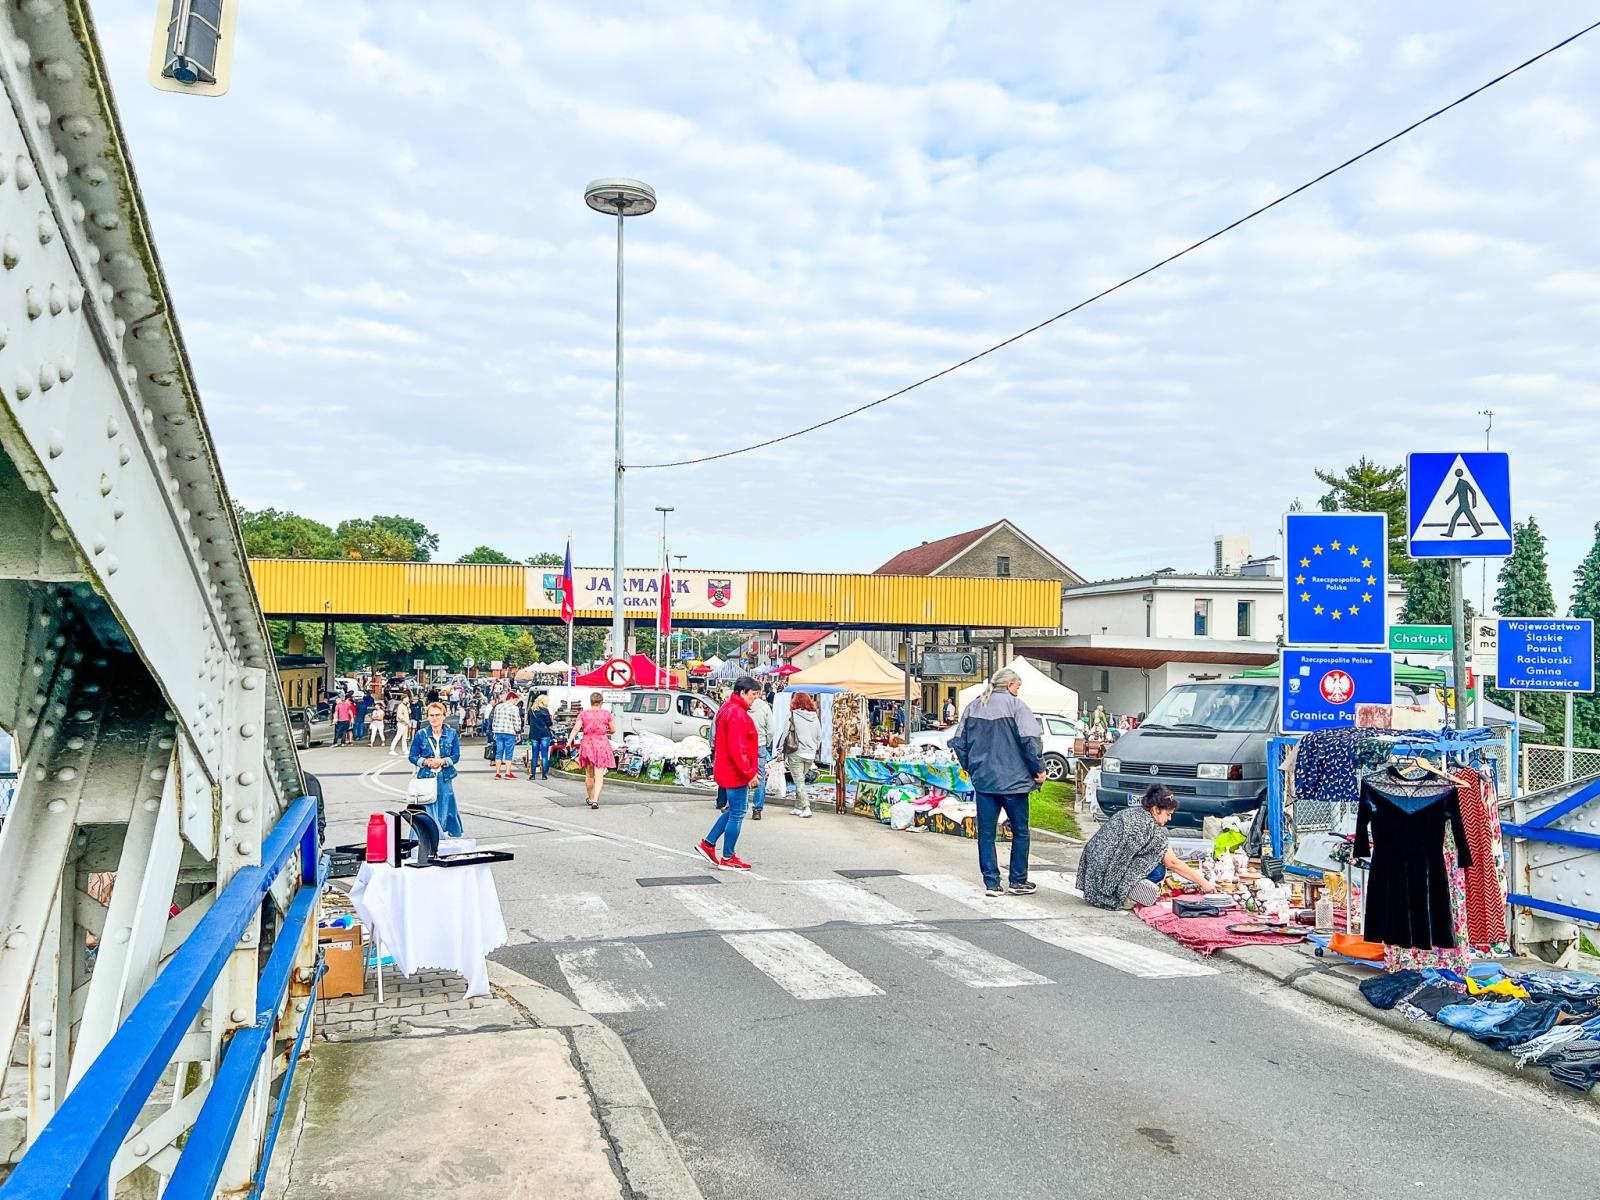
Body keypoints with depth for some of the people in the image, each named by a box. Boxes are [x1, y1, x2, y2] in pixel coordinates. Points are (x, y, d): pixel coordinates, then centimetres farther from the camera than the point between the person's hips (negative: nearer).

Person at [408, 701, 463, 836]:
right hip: (426, 778, -1)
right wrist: (426, 761, -13)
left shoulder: (451, 733, 3)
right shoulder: (421, 734, 1)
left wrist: (442, 761, -13)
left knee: (446, 811, 4)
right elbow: (413, 757, 5)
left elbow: (456, 756, 3)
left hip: (445, 778, 1)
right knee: (427, 812, -2)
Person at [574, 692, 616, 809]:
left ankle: (590, 798, 30)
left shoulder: (583, 714, 1)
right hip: (601, 744, -2)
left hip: (587, 743, 2)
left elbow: (576, 728, -8)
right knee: (599, 775, -3)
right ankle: (595, 800, -17)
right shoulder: (606, 713, -2)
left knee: (589, 775, 18)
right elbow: (613, 730, 2)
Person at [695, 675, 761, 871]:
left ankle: (708, 844, 23)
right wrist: (749, 773, -20)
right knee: (737, 814, 0)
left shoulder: (727, 708, 13)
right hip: (736, 773, -10)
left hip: (725, 771, 10)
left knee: (732, 811, 20)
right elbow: (737, 748, -25)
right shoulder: (737, 714, -20)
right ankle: (727, 858, 9)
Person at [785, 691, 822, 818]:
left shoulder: (793, 716, -9)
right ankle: (798, 807, 21)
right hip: (810, 755, 5)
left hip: (796, 754, -5)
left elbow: (786, 735, -9)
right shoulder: (815, 717, 6)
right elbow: (819, 737, 11)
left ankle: (806, 808, -8)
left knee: (799, 782, 1)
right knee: (800, 781, 17)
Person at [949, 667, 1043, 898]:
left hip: (983, 780, 4)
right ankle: (1018, 881, 15)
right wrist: (1039, 769, -5)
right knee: (1020, 831, 10)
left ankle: (991, 882, 7)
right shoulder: (1015, 706, -9)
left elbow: (959, 742, 8)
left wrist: (969, 767, 20)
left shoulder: (973, 707, 6)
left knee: (986, 833, 8)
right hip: (1013, 780, -4)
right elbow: (1030, 740, -17)